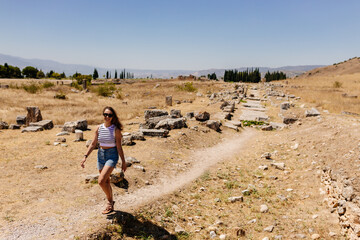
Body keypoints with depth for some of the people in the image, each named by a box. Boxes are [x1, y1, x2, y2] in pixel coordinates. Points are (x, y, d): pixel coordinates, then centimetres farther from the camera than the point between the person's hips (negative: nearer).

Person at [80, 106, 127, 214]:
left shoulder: (116, 130, -13)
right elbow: (93, 144, 6)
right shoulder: (99, 128, 0)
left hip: (112, 155, -5)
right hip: (101, 154, 5)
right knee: (106, 182, 15)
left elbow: (119, 147, -9)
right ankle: (110, 204, 32)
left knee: (101, 181, -17)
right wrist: (85, 156, -1)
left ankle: (110, 201, 7)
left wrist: (123, 162, -5)